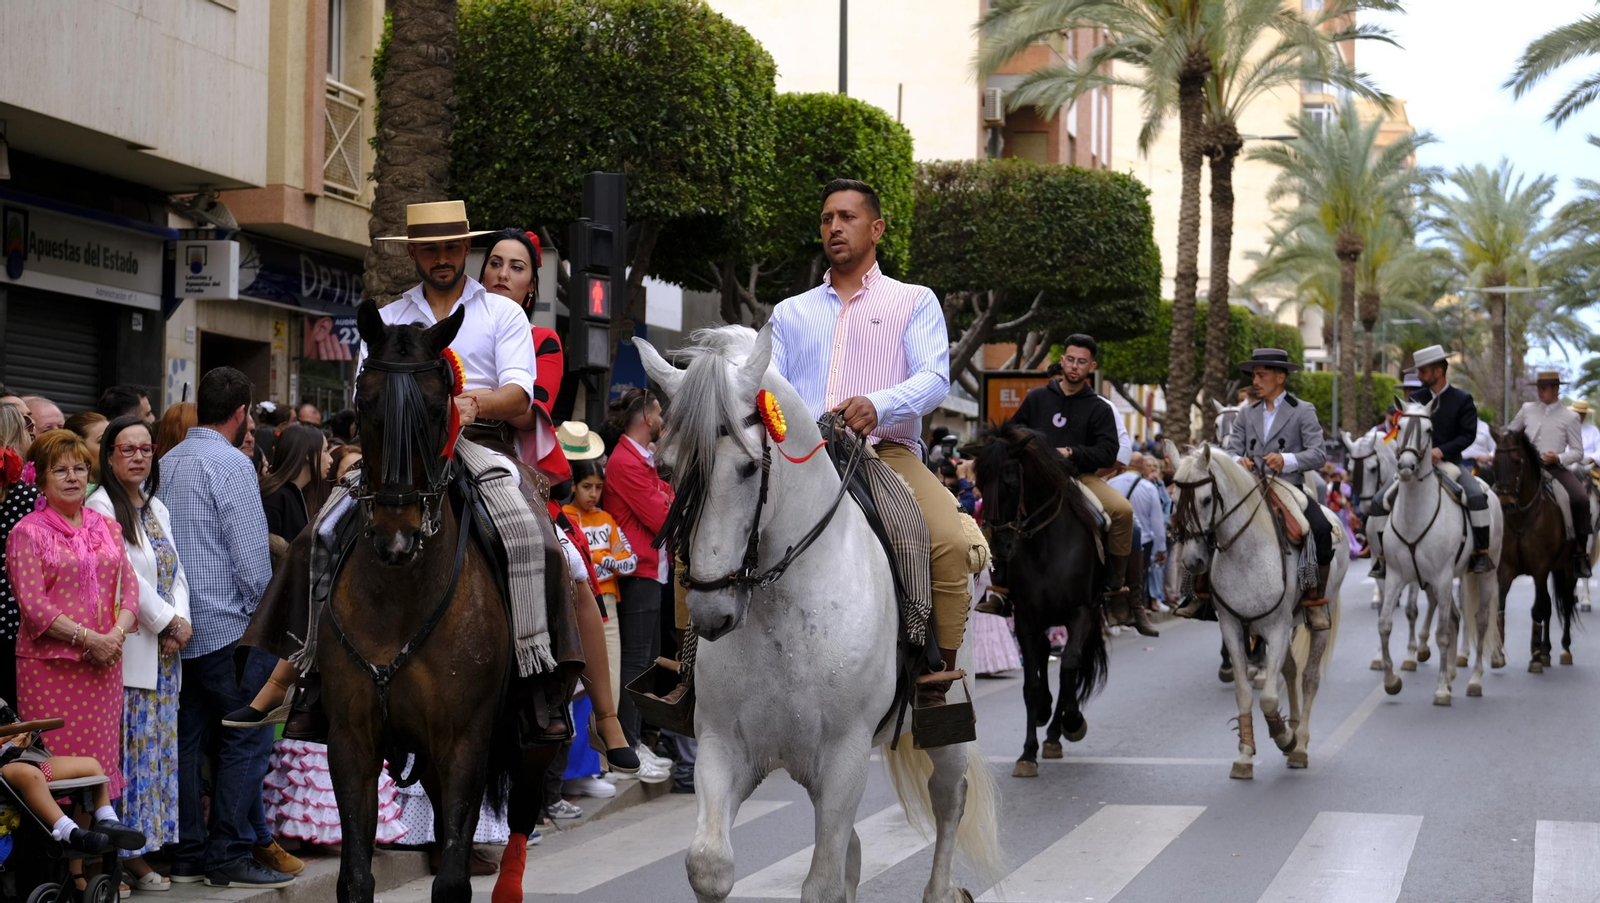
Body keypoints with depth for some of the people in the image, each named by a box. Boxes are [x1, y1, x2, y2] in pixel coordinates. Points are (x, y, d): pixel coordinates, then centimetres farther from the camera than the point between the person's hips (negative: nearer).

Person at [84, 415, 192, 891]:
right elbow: (125, 578, -15)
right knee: (128, 749, -8)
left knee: (157, 748, 8)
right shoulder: (101, 507, -8)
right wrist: (169, 621, -10)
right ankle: (118, 856, -2)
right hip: (126, 650, -8)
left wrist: (180, 621, -4)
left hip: (163, 650, 8)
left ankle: (141, 853, 14)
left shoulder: (157, 509, 16)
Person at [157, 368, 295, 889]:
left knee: (187, 739, 11)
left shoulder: (166, 464, 11)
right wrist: (264, 612, -2)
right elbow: (253, 557, -15)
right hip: (228, 626, -8)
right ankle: (229, 855, -3)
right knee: (247, 739, -3)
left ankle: (187, 853, 15)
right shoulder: (232, 464, -12)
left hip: (181, 628, 8)